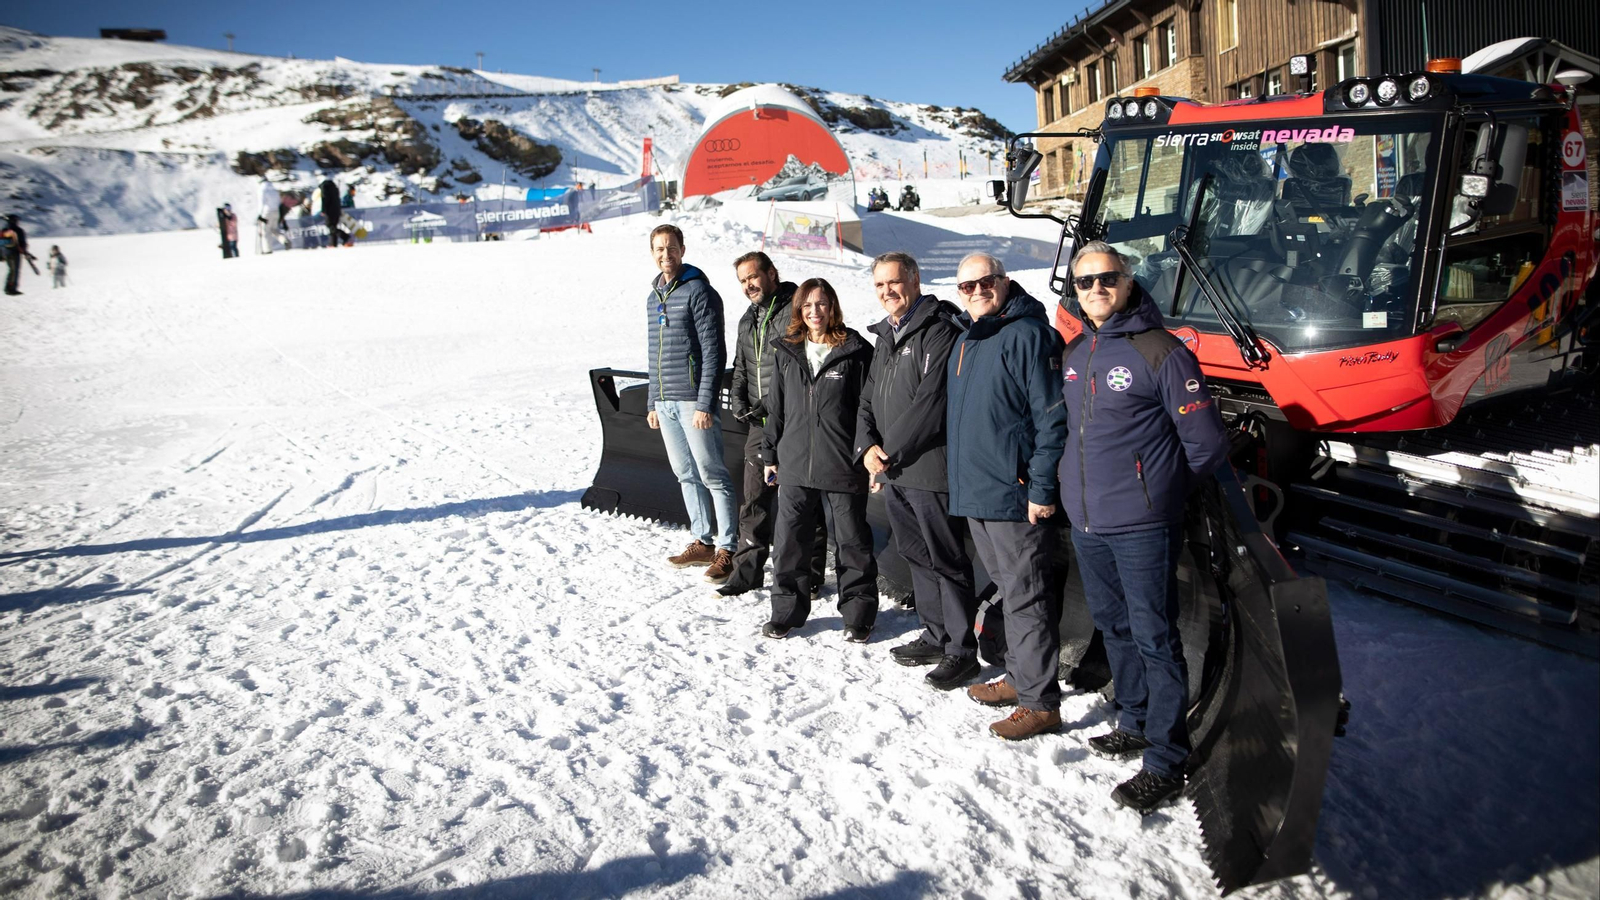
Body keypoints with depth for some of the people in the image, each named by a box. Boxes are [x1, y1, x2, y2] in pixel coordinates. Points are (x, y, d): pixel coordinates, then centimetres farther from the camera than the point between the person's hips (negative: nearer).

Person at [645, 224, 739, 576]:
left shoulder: (699, 292, -8)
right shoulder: (654, 296, 17)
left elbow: (713, 352, -13)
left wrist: (704, 403, -18)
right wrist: (652, 402, 19)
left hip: (693, 401, -8)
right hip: (665, 403, 8)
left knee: (712, 476, -5)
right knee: (686, 475, 12)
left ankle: (727, 549, 0)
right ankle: (702, 542, 20)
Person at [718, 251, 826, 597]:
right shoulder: (747, 321, 19)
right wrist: (739, 402, 9)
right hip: (760, 425, 7)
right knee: (754, 500, 9)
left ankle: (810, 574, 10)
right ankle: (747, 570, 18)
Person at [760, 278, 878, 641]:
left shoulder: (855, 351, -3)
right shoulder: (787, 353, 10)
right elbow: (776, 408, 16)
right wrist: (770, 454, 16)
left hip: (844, 466, -4)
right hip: (795, 465, 4)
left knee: (851, 542, 6)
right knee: (789, 542, 8)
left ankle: (858, 614, 19)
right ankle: (787, 611, 23)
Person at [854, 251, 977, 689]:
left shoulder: (940, 330, -12)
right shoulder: (886, 336, 18)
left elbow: (931, 401, -20)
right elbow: (869, 399, 18)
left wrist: (890, 453, -15)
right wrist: (868, 446, 0)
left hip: (928, 469, -9)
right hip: (893, 472, 9)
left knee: (946, 560, -2)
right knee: (916, 555, 17)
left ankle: (962, 649, 7)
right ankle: (935, 636, 30)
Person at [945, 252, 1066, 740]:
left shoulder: (1028, 334, -12)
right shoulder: (964, 342, 16)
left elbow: (1052, 418, -17)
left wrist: (1042, 488, -20)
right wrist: (959, 475, 22)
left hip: (1014, 494, -9)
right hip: (972, 491, 9)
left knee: (1025, 596, -4)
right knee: (1010, 590, 18)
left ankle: (1040, 701, 2)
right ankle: (1019, 677, 29)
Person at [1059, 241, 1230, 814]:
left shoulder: (1160, 351, -11)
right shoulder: (1074, 353, 10)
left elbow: (1207, 444, -8)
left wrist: (1157, 489, 1)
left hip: (1141, 526, -7)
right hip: (1084, 521, 7)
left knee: (1154, 637, -2)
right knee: (1113, 627, 18)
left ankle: (1166, 761, 6)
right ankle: (1135, 723, 35)